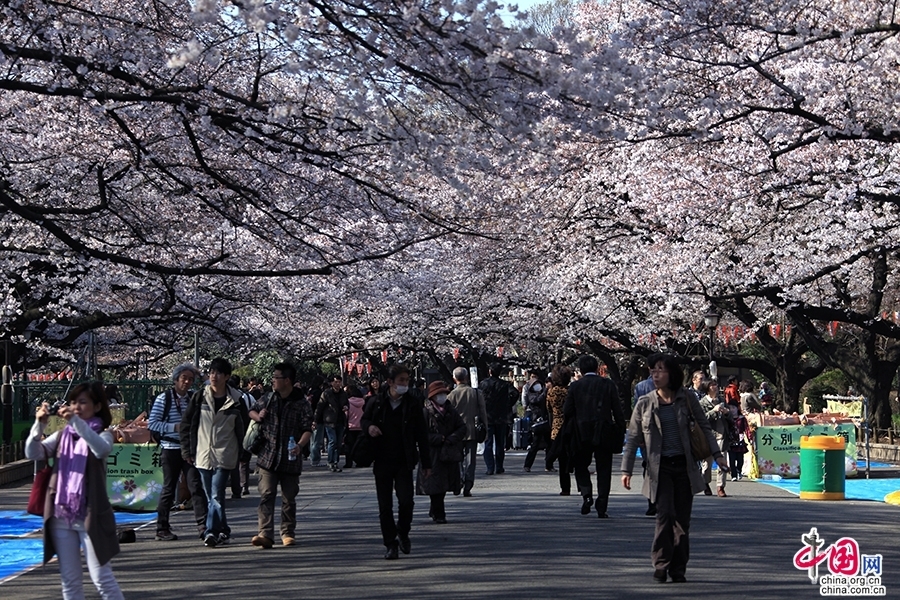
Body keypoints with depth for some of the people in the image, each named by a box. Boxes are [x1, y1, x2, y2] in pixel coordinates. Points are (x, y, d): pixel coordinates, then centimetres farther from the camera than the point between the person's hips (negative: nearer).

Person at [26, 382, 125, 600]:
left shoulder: (102, 434, -1)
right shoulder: (61, 435, 10)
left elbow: (102, 449, -25)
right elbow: (33, 454, -4)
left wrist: (76, 421, -33)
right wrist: (39, 425, -19)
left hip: (90, 516, -4)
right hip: (61, 516, 5)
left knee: (102, 578, -3)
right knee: (69, 578, 9)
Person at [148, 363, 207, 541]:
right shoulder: (164, 398, -3)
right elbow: (152, 424, -7)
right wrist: (175, 427, -16)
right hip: (170, 449, -3)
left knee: (196, 486, -5)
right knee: (169, 489, 3)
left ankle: (203, 525, -6)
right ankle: (162, 528, 12)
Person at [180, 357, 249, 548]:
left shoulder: (235, 401, -1)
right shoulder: (199, 398, 3)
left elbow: (245, 428, 8)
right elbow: (186, 425, 7)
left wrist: (241, 452, 4)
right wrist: (188, 450, 3)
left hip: (224, 456, -3)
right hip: (203, 455, 3)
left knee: (216, 495, -13)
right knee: (211, 497, 9)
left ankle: (212, 532, -13)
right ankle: (223, 532, 20)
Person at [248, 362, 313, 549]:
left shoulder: (301, 404, -4)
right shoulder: (267, 399, 8)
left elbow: (307, 429, -8)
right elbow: (252, 410, 25)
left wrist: (300, 445, -26)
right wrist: (258, 416, 1)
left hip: (290, 459, -2)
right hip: (268, 457, 2)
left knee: (289, 498, 9)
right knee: (266, 495, -9)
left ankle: (288, 533, 21)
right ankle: (265, 534, -15)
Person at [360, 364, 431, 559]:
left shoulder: (412, 404, -2)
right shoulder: (377, 403, -1)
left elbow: (421, 435, 3)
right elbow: (364, 419, 16)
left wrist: (426, 463, 2)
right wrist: (369, 427, -9)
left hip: (404, 462, -1)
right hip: (382, 462, 1)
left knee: (406, 501, -11)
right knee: (385, 506, 3)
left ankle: (403, 534, 14)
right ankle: (390, 543, 14)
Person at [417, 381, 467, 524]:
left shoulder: (451, 411, 10)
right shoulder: (426, 413, -7)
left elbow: (462, 427, 9)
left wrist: (453, 438, -8)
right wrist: (440, 439, -16)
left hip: (449, 454, 5)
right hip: (433, 455, -5)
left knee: (445, 484, 10)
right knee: (436, 485, -6)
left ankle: (435, 511, 27)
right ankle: (438, 514, 2)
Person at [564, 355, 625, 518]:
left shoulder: (575, 386, -2)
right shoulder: (608, 384, -2)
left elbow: (566, 411, -1)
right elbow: (617, 410, -3)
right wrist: (621, 431, 5)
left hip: (582, 433, 0)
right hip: (604, 433, 0)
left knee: (581, 465, 17)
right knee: (603, 470, 6)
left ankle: (586, 493, -7)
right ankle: (602, 508, 1)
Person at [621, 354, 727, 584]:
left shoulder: (687, 399, 2)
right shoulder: (645, 403, 1)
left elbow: (704, 427, 10)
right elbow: (633, 438, 4)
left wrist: (717, 454, 4)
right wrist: (626, 469, 0)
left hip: (684, 465, 1)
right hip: (660, 468, -1)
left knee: (682, 518, 5)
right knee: (665, 514, -13)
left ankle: (678, 569, 14)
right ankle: (661, 565, -3)